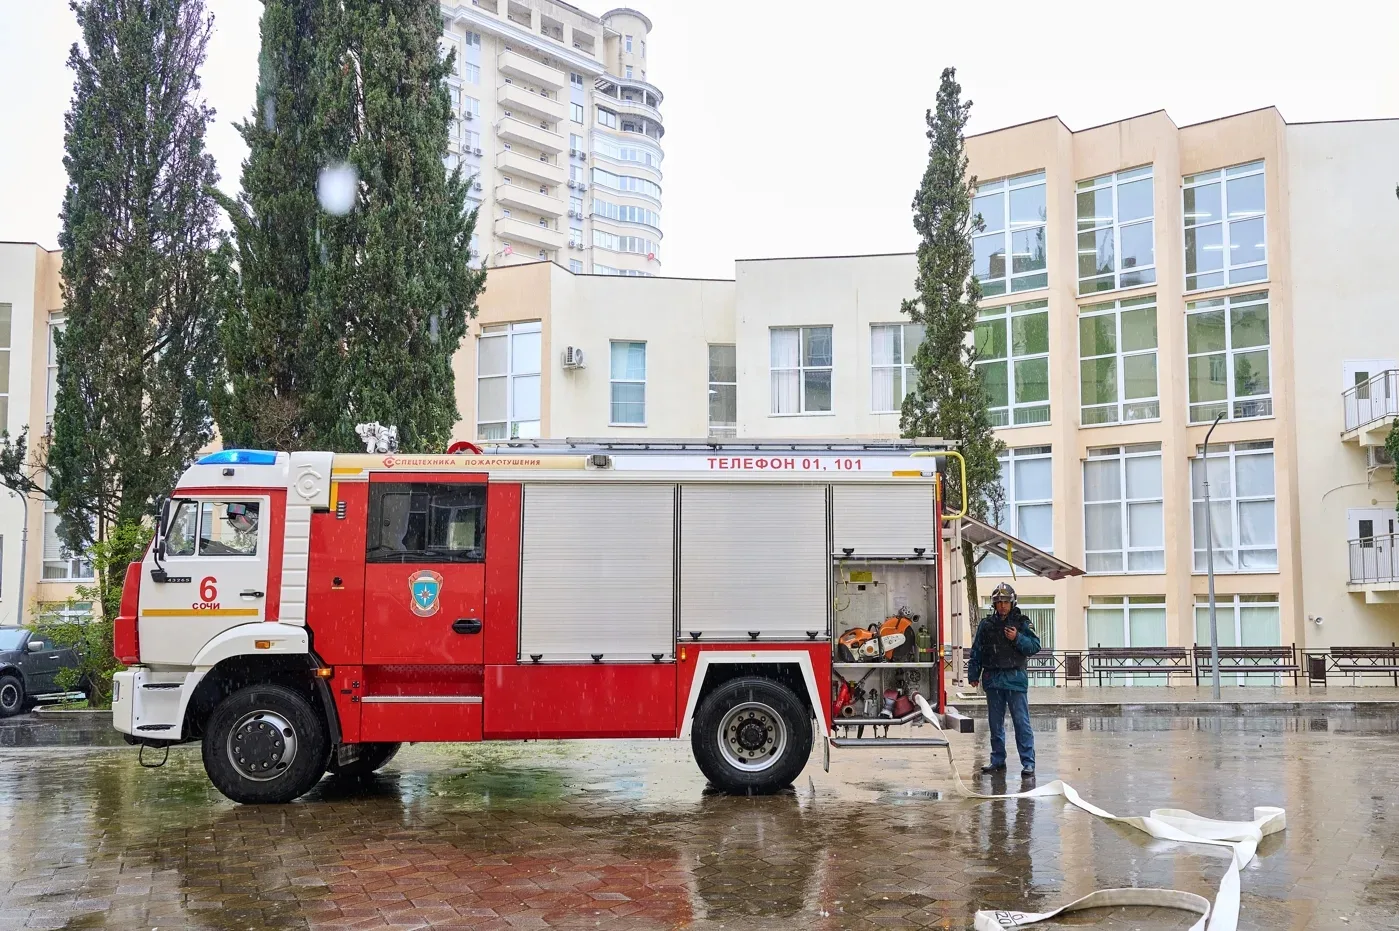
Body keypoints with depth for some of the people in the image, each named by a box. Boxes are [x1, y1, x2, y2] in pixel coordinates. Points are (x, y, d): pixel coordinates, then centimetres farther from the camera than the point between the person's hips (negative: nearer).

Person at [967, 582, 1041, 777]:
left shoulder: (1022, 622, 2)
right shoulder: (986, 624, 9)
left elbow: (1035, 646, -4)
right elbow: (976, 651, 12)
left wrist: (1018, 638, -18)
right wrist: (973, 674, 10)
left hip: (1015, 678, -3)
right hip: (992, 679, 3)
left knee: (1021, 722, -5)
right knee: (995, 723, 11)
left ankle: (1028, 762, -2)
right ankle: (997, 760, 21)